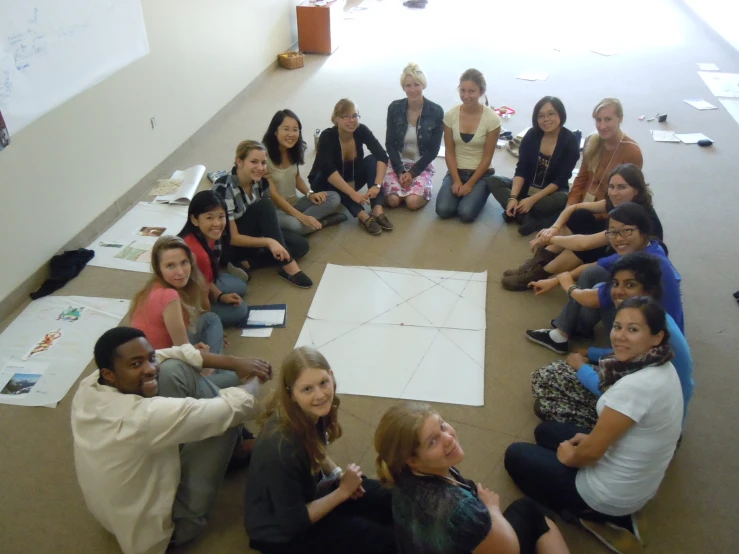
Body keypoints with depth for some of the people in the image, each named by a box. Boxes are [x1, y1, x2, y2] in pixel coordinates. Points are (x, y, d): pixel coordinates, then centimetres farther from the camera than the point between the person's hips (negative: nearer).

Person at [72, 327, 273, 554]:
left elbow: (168, 355, -9)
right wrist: (255, 381, -7)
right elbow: (235, 407, -29)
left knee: (175, 368, -6)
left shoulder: (88, 386, -16)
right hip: (155, 528, -7)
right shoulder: (144, 417, -40)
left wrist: (235, 362, -12)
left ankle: (238, 443, 16)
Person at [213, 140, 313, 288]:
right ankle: (288, 266, -29)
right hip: (230, 246, -7)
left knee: (300, 245, -12)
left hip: (254, 234, 7)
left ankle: (247, 263, -16)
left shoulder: (261, 181, -8)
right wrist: (268, 242, -38)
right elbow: (233, 238, -27)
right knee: (264, 206, -29)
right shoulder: (224, 188, -26)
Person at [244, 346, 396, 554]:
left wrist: (338, 474, -8)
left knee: (388, 501, 5)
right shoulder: (281, 447, -37)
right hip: (282, 531, -7)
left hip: (308, 490, 7)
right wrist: (343, 491, -20)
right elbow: (293, 520, -26)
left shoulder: (313, 412, -15)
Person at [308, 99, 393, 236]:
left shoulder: (362, 131, -16)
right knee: (330, 179, -36)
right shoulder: (327, 136, -26)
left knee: (372, 160, -21)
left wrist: (377, 185, -40)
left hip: (350, 181, 4)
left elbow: (382, 157, -25)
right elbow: (328, 170, -40)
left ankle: (377, 211, -34)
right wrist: (353, 194, -47)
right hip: (324, 182, -3)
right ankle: (363, 216, -43)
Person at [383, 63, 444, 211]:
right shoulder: (394, 108, -7)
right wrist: (400, 171, -13)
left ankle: (423, 190, 10)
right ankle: (405, 183, 12)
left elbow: (433, 150, -7)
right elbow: (390, 143, -2)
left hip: (422, 165, -1)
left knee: (413, 202, -25)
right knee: (393, 200, -21)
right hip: (397, 162, 2)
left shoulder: (436, 111, -11)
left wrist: (413, 172, -15)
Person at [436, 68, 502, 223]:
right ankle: (460, 191, 12)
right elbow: (449, 152, -1)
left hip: (481, 174, -2)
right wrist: (456, 181, -11)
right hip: (456, 172, 2)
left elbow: (487, 157, -9)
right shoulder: (450, 115, -5)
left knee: (465, 213, -24)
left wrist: (470, 184, -14)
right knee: (443, 210, -21)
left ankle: (477, 194, 10)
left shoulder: (492, 119, -12)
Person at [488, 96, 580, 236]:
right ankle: (530, 219, -31)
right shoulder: (532, 135, -5)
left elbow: (560, 180, -17)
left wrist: (532, 199, -26)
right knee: (493, 181, -19)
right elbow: (521, 170, -9)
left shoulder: (570, 141, -13)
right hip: (526, 187, 4)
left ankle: (518, 213, -26)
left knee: (564, 199, -36)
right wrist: (513, 197, -26)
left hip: (552, 192, -3)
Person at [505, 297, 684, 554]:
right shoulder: (663, 368, -5)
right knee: (546, 431, 26)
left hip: (611, 495, -8)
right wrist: (593, 437, 4)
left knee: (515, 455, 11)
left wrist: (569, 457, -4)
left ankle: (598, 517, 6)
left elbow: (591, 452, -24)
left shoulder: (635, 386, -33)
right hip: (639, 484, 8)